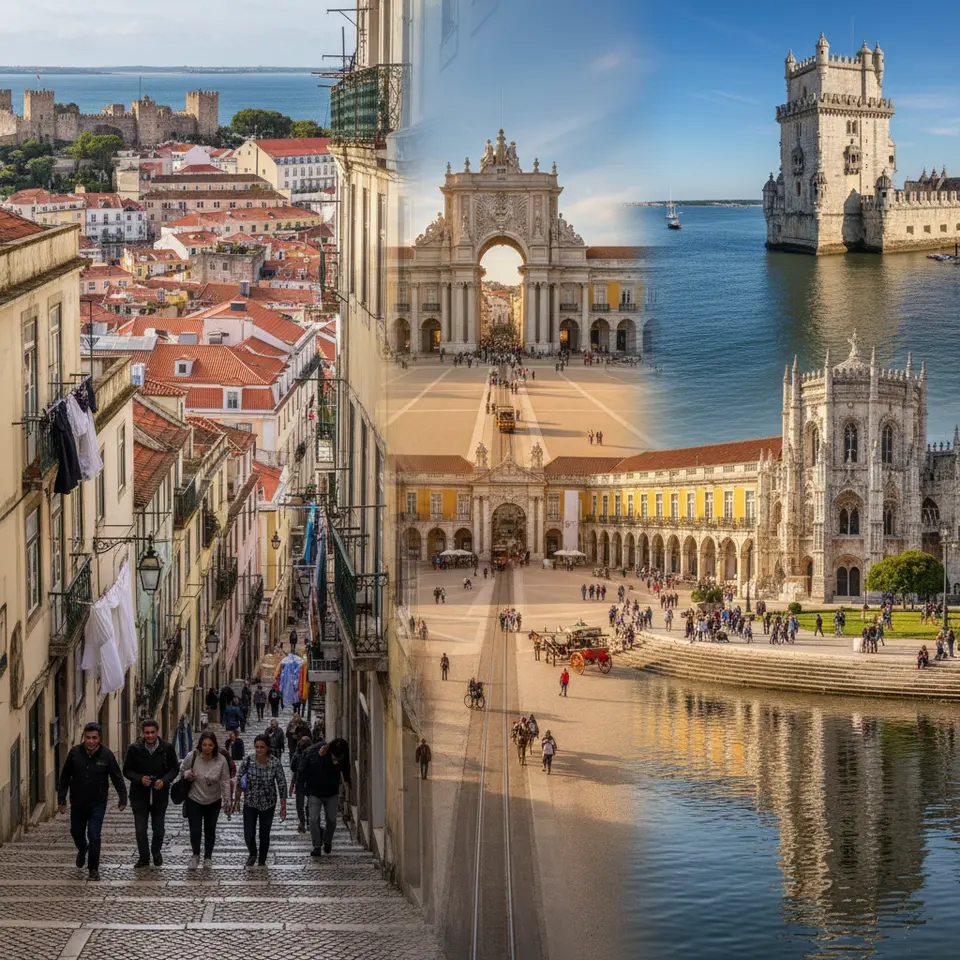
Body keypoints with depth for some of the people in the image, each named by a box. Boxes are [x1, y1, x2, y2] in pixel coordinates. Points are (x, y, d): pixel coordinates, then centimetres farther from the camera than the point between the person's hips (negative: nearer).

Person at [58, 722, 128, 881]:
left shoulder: (106, 755, -12)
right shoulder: (74, 753, -9)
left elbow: (117, 777, -3)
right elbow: (65, 777, 0)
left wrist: (122, 797, -4)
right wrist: (61, 799, 0)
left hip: (98, 803, -3)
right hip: (78, 802, 3)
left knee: (94, 836, -10)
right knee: (76, 832, 19)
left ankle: (93, 868, 4)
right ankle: (82, 850, 52)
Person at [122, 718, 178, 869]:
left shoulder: (167, 748, -8)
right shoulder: (134, 749, -9)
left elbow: (174, 769, 1)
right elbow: (127, 770, -2)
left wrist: (164, 780, -18)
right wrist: (140, 779, -21)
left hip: (160, 795, 1)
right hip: (139, 795, -1)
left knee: (158, 829, 12)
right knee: (140, 829, 0)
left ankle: (156, 852, 39)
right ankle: (144, 858, 19)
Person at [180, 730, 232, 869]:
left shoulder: (221, 760, -17)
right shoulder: (192, 757, -17)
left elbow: (225, 782, -9)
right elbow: (182, 769, 3)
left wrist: (227, 802, -8)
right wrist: (187, 774, -20)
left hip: (213, 802, 0)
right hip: (194, 800, 0)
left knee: (210, 831, 12)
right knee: (195, 831, -2)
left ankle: (208, 857, 33)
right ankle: (195, 856, 24)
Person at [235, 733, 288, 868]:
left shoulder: (275, 763, -15)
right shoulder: (247, 761, -13)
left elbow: (282, 784, -9)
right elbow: (239, 781, -2)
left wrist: (283, 806, -9)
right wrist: (237, 800, -1)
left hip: (268, 804, 0)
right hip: (250, 803, 0)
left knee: (264, 835, 8)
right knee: (249, 835, -2)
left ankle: (262, 861, 29)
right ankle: (252, 854, 30)